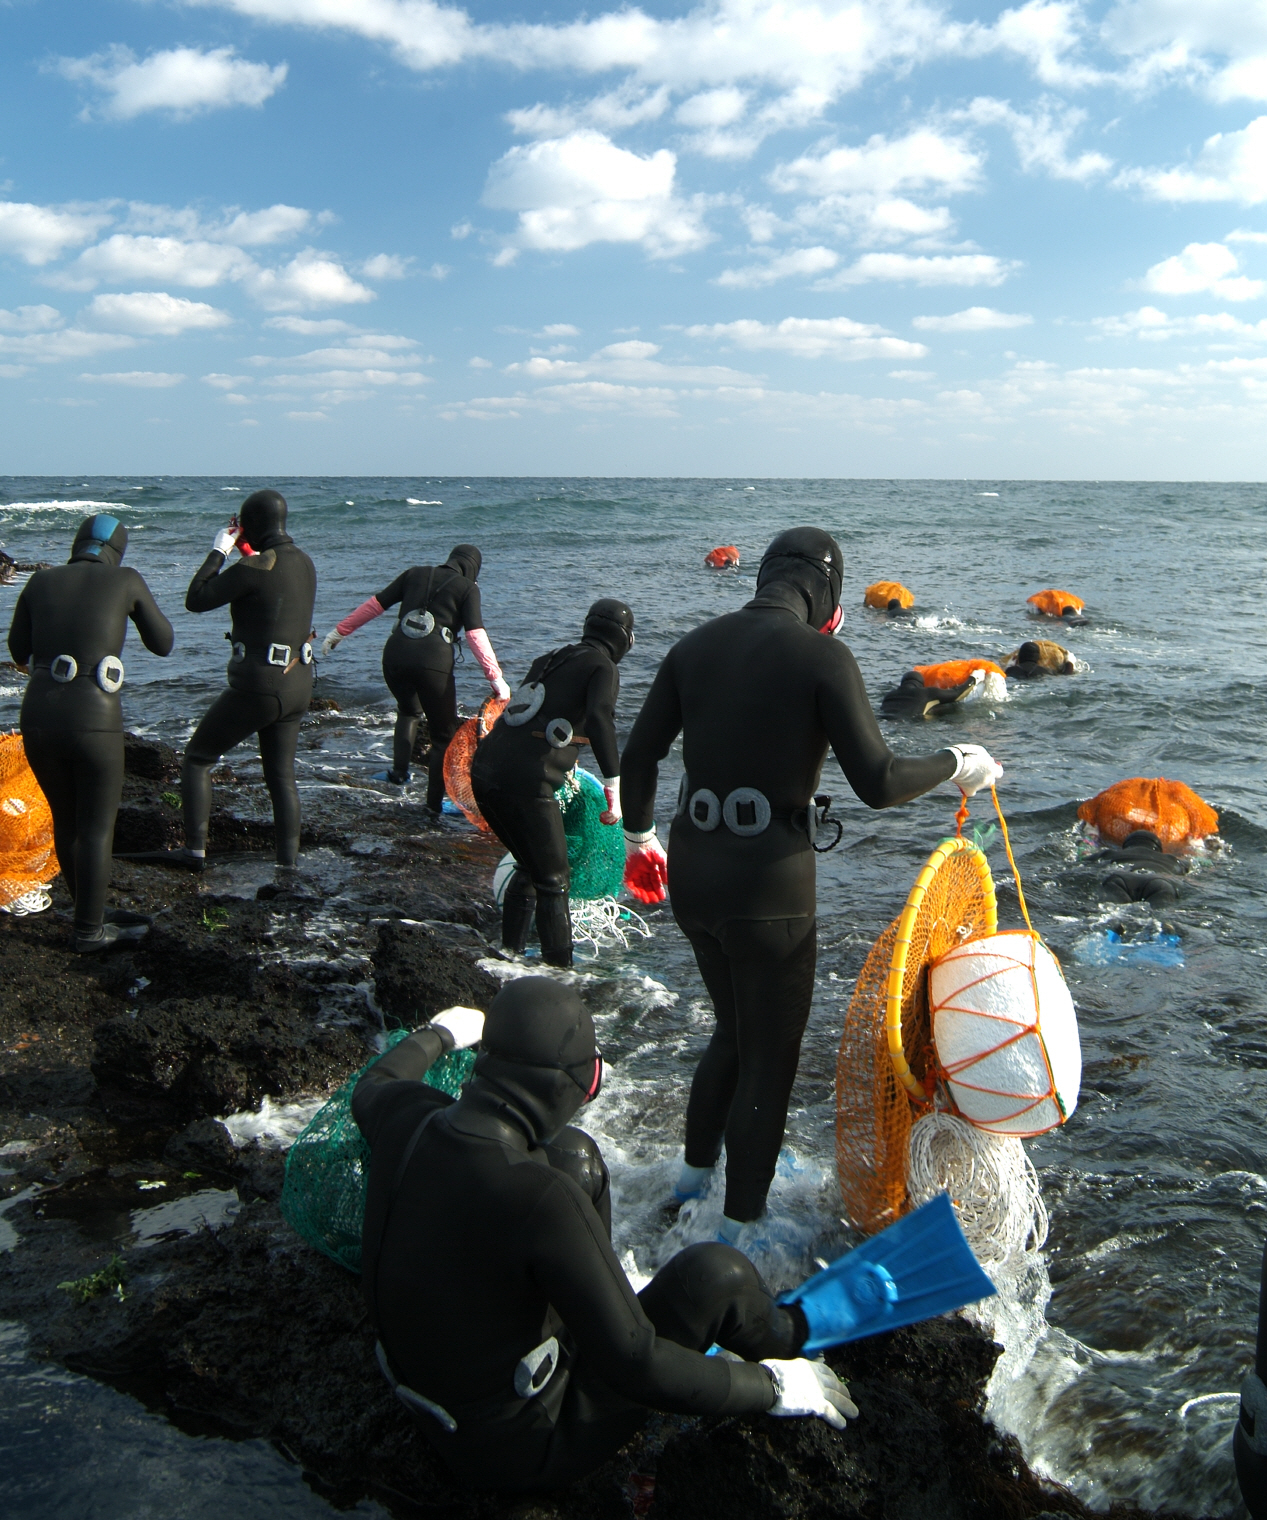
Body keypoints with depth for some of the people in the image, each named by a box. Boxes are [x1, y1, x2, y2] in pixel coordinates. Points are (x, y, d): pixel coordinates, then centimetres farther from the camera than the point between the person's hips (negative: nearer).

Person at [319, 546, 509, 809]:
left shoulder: (415, 574, 18)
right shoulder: (467, 588, 8)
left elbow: (375, 604, 17)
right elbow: (476, 635, -4)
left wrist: (339, 631, 25)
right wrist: (495, 677, -7)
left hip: (395, 655, 4)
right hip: (433, 661, -4)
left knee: (409, 711, 33)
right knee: (444, 733, 10)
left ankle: (399, 771, 24)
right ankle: (435, 801, 10)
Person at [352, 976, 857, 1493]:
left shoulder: (408, 1119, -16)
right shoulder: (540, 1199, -36)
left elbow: (371, 1089, 12)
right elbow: (633, 1367, -29)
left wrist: (438, 1033, 30)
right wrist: (772, 1387, -15)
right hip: (518, 1446, -7)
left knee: (572, 1153, 4)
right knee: (715, 1272, -7)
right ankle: (785, 1337, 26)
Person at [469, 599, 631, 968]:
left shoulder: (551, 658, 20)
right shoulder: (602, 667, 0)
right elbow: (599, 719, -19)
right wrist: (614, 785, -20)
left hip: (484, 768, 7)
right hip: (524, 784, -7)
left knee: (529, 868, 25)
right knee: (552, 883, 5)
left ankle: (509, 955, 31)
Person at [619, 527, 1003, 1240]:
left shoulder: (696, 645, 5)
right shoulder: (822, 654, -13)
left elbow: (638, 757, 11)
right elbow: (879, 783, -16)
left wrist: (640, 839, 27)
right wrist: (958, 763, 2)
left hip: (691, 873, 6)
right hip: (769, 886, -6)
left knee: (734, 1028, 29)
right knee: (770, 1059, 13)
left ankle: (694, 1174, 44)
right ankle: (737, 1229, 26)